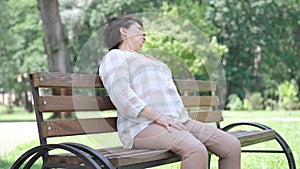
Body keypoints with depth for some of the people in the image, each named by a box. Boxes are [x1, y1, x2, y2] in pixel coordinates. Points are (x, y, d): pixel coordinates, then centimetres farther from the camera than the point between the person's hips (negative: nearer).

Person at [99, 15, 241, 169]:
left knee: (232, 146, -7)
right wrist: (157, 116, -20)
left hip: (178, 122, 8)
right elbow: (121, 95, -11)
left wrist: (184, 118, 10)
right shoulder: (114, 57, 8)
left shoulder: (149, 59, 34)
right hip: (144, 125, -8)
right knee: (197, 150, -33)